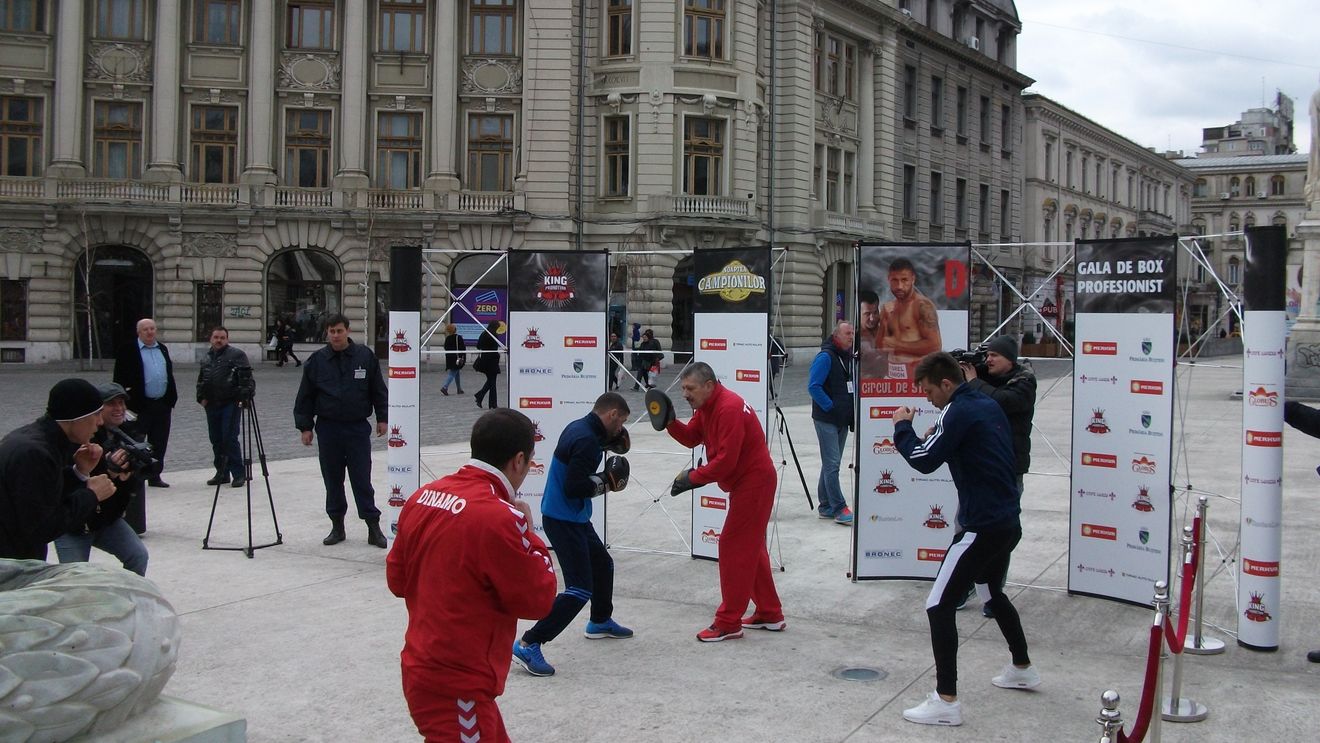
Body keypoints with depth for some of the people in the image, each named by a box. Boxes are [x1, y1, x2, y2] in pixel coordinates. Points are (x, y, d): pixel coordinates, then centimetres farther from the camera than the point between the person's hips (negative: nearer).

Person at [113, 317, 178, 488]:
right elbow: (120, 378, -6)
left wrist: (172, 397, 12)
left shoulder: (163, 349, 15)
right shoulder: (128, 351, -3)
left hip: (162, 404, 5)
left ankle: (155, 476, 18)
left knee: (159, 442, 9)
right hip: (140, 405, -5)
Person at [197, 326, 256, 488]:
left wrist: (244, 396, -20)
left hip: (231, 403, -7)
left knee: (230, 438, -10)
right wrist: (201, 397, 12)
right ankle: (222, 474, 20)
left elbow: (246, 378, -10)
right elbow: (201, 381, 26)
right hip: (212, 405, 7)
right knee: (216, 440, 10)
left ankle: (239, 474, -3)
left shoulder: (236, 355, -4)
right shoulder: (207, 358, 17)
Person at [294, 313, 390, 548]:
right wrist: (305, 426, 3)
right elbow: (305, 396, 6)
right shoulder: (316, 360, 0)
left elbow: (378, 390, 6)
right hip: (328, 428, 1)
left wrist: (382, 418, 4)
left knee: (362, 480, -1)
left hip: (358, 427, -1)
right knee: (332, 480, 8)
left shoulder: (365, 356, -1)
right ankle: (337, 526, 20)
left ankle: (373, 527, 5)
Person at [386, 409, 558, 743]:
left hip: (420, 669, 8)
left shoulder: (422, 497, 0)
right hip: (458, 689, -8)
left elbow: (396, 580, 10)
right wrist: (529, 535, -4)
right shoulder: (500, 517, -23)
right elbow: (538, 600, -14)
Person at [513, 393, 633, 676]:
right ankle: (528, 645, -12)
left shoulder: (580, 427, 5)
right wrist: (606, 482, -13)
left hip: (573, 517, 11)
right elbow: (574, 487, -27)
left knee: (603, 564, 28)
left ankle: (601, 622, 49)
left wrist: (608, 444, 5)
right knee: (579, 590, -12)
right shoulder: (586, 440, -23)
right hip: (563, 520, -11)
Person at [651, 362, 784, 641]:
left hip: (753, 483, -11)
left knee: (734, 547, -6)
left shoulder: (729, 409, -25)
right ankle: (770, 614, 27)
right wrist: (670, 422, -8)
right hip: (747, 482, 11)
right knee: (750, 547, 17)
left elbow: (725, 461, -27)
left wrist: (693, 477, -19)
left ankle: (728, 623, 0)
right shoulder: (706, 406, 7)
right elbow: (691, 438, 9)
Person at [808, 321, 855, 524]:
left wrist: (850, 412, 12)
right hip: (826, 420, -8)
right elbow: (813, 386, -18)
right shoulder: (825, 357, -12)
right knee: (832, 464, -9)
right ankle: (839, 509, -10)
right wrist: (830, 407, -16)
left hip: (843, 420, 8)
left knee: (831, 464, 13)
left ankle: (825, 507, 20)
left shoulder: (849, 357, 13)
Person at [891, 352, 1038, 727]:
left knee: (939, 606, -8)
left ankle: (946, 702, -10)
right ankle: (1023, 669, 45)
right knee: (995, 592, 30)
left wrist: (903, 426, -1)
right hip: (1008, 521, 10)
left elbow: (924, 461, -16)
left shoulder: (960, 412, -16)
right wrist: (937, 436, 11)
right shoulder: (988, 404, 12)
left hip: (982, 526, -10)